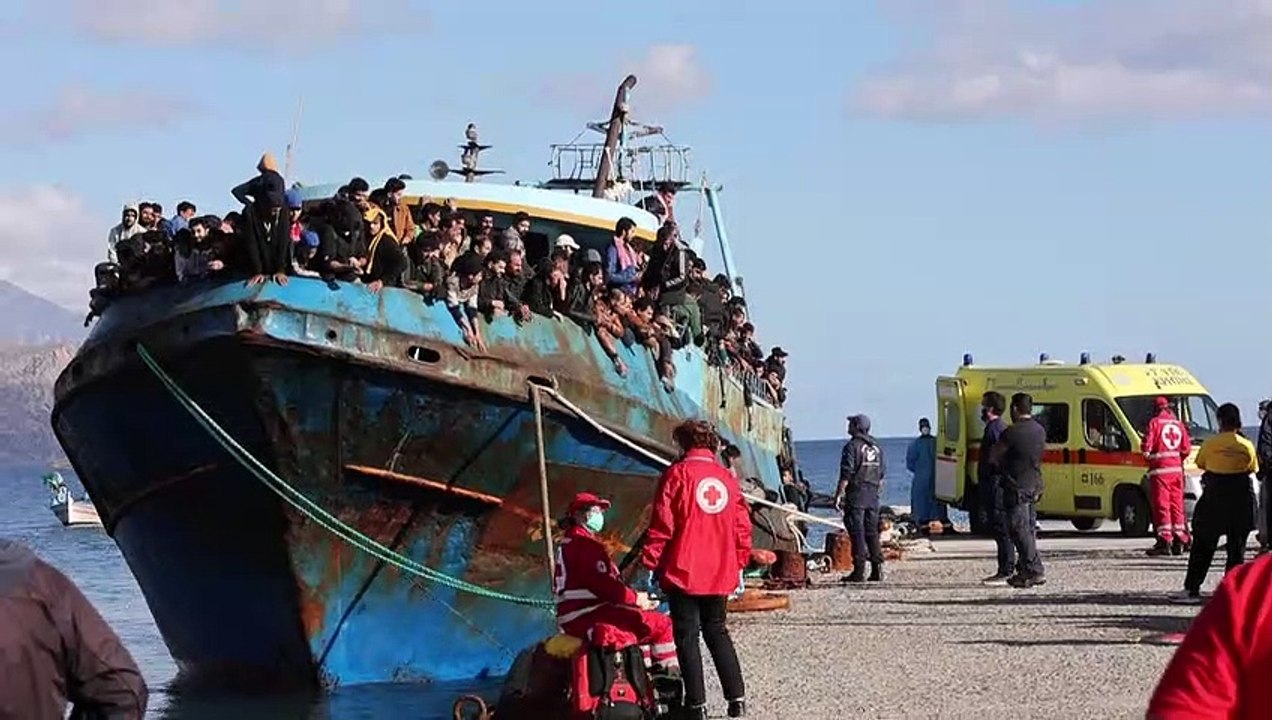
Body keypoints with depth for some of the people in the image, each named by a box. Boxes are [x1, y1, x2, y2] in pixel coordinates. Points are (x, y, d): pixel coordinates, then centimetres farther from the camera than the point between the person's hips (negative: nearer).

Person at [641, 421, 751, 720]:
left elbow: (662, 524, -9)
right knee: (717, 631, 17)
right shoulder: (728, 478, 7)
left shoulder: (678, 474, -7)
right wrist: (739, 564, 18)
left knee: (687, 636, 2)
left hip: (683, 571, -5)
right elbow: (742, 525, 8)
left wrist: (651, 561, -3)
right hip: (721, 572, 5)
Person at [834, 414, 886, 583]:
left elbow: (846, 474, -15)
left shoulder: (852, 446, -9)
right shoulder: (876, 448, 14)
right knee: (872, 532, 10)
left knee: (857, 533, -6)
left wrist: (839, 495, -13)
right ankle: (877, 569, 6)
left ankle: (859, 571, -8)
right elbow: (882, 475, 16)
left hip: (856, 493, -7)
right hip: (873, 496, 7)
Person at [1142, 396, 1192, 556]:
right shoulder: (1178, 424, 10)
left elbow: (1147, 446, -12)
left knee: (1161, 504, -5)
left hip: (1159, 468, -5)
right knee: (1177, 504, 11)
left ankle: (1164, 541, -11)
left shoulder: (1155, 423, -7)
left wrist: (1147, 455, 9)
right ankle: (1179, 541, 12)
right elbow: (1187, 448, 10)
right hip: (1177, 469, 5)